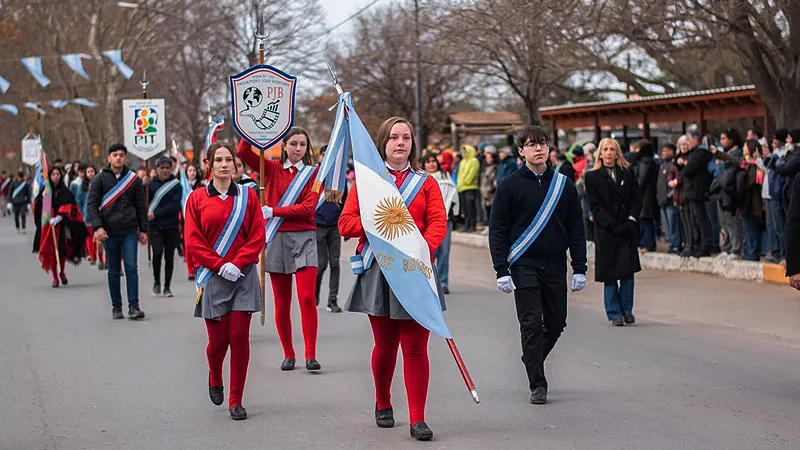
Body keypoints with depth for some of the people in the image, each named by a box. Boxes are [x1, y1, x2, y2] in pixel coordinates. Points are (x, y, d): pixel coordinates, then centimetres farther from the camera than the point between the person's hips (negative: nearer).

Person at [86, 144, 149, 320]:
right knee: (113, 271, 6)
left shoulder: (134, 180, 7)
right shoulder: (100, 179, 2)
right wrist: (97, 226, -14)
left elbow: (141, 206, 11)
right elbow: (92, 204, -2)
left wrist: (143, 230, 7)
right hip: (109, 232, 0)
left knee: (131, 268, -8)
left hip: (129, 231, 0)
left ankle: (133, 306, -6)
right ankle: (116, 307, 14)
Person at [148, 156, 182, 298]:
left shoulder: (176, 185, 1)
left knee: (169, 256, 4)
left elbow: (175, 206, -9)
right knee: (157, 252, -17)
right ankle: (156, 281, 5)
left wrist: (155, 214, -14)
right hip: (155, 226, 0)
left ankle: (167, 287, 17)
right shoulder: (151, 184, 5)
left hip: (171, 226, 0)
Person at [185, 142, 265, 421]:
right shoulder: (197, 199, 3)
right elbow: (193, 241, -2)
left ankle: (236, 401, 6)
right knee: (218, 339, 0)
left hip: (243, 277, 1)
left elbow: (258, 236, 1)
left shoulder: (247, 196, 5)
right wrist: (220, 265, -11)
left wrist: (237, 264, -11)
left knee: (240, 337, -4)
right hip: (212, 277, 0)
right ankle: (215, 380, 34)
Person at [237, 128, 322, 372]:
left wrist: (274, 211, -10)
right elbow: (243, 152, -3)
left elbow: (308, 208, -7)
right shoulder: (273, 169, 8)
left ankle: (311, 355, -9)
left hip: (304, 239, -2)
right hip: (277, 238, 2)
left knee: (307, 297, -13)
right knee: (281, 302, 4)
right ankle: (288, 354, 14)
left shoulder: (313, 173, 4)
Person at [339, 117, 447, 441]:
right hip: (378, 271, 0)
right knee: (385, 345, 10)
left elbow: (438, 223, -4)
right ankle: (383, 405, 32)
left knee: (416, 347, -4)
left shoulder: (426, 183, 8)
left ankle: (418, 420, -1)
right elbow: (346, 223, 1)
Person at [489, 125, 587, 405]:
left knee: (556, 323, 9)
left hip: (555, 266, 3)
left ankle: (533, 362, 33)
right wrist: (501, 271, -9)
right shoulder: (509, 186, -1)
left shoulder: (564, 185, 7)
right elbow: (497, 230, -1)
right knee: (531, 325, -6)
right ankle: (537, 384, 1)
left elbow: (576, 229, 9)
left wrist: (580, 269, 4)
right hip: (524, 266, -3)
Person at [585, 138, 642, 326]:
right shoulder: (593, 177, 2)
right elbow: (596, 207, -4)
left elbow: (637, 199, 7)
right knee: (609, 275, 0)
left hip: (628, 231, 2)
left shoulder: (628, 174, 10)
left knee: (628, 272, -1)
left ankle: (627, 310, 12)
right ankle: (615, 314, 8)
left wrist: (631, 219, -9)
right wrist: (614, 226, -12)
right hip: (606, 232, -2)